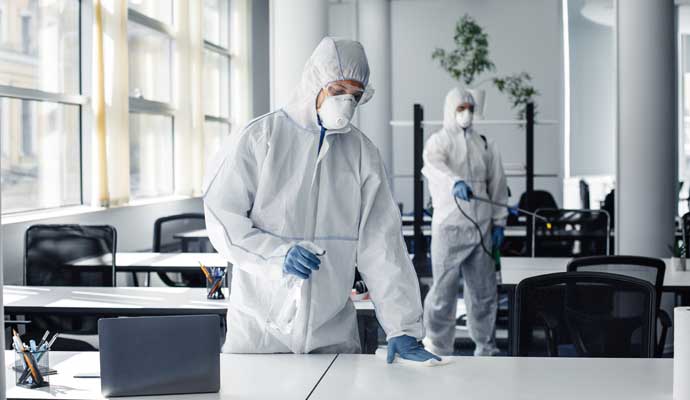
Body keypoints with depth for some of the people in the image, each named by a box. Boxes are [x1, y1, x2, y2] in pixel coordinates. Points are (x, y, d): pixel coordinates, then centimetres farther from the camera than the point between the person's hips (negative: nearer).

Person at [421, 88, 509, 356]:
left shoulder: (484, 145, 15)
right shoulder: (438, 141, 0)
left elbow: (497, 184, 16)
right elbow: (434, 166, -23)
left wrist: (499, 221, 8)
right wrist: (455, 183, -43)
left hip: (481, 227, 4)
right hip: (448, 226, -4)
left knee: (484, 289, 9)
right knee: (444, 289, -5)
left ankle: (486, 346, 21)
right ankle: (438, 349, 5)